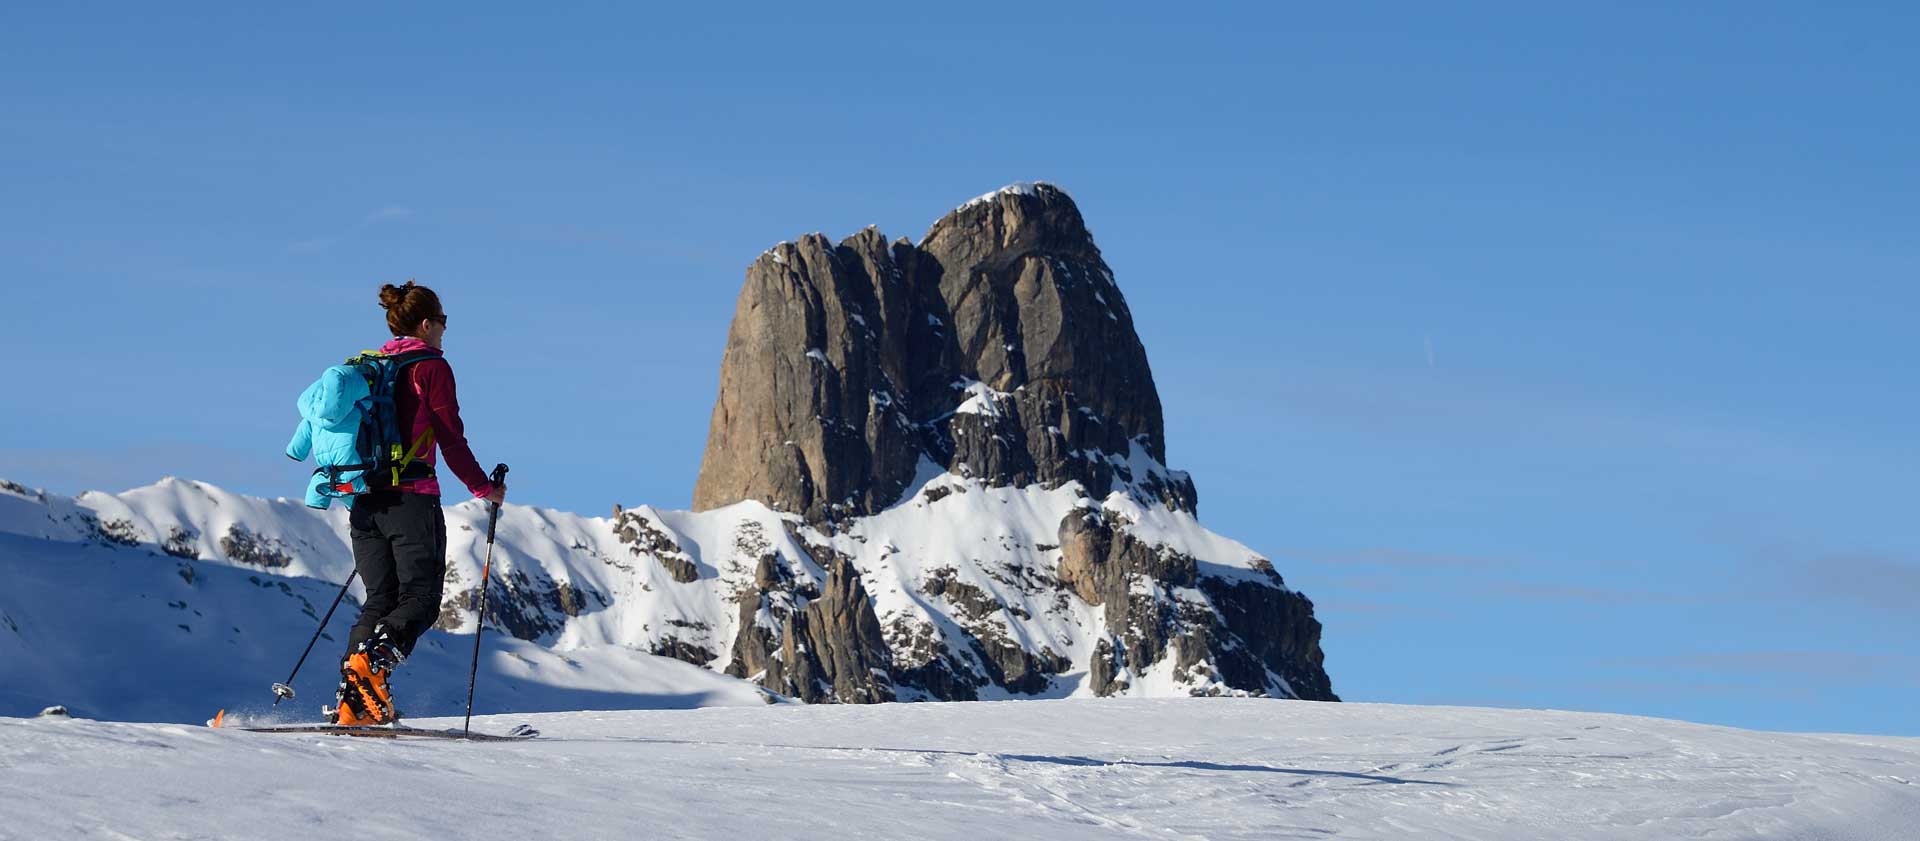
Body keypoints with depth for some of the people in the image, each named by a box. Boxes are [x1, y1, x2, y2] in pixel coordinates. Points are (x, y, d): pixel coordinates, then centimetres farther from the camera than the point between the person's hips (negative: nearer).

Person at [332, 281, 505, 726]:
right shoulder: (432, 367, -4)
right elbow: (450, 439, -9)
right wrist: (485, 488, 2)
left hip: (364, 500, 7)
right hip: (411, 499, -7)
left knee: (379, 601, 8)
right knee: (421, 600, -1)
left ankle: (352, 705, -5)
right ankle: (370, 662, -27)